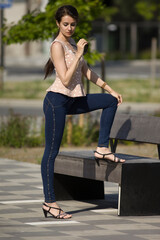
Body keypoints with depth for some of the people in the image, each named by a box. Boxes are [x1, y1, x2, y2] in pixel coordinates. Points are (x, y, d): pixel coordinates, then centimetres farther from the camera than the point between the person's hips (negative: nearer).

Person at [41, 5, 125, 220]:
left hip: (73, 100, 9)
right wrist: (78, 54, -21)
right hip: (57, 99, -9)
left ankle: (102, 149, 11)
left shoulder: (73, 44, 14)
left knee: (111, 101, 12)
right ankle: (49, 202, -7)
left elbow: (86, 72, 20)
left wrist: (110, 89, 19)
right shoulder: (58, 46, -12)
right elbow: (65, 80, -20)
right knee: (52, 151, -7)